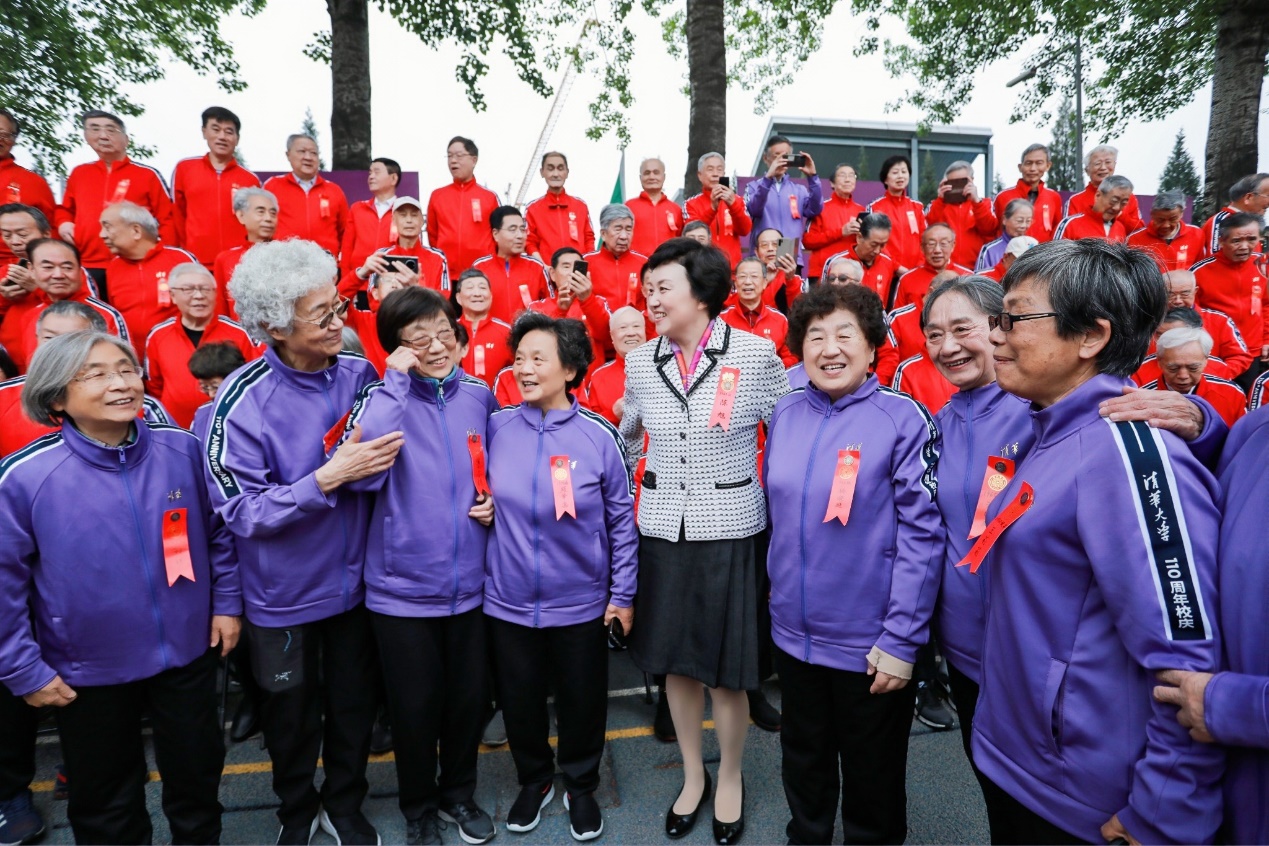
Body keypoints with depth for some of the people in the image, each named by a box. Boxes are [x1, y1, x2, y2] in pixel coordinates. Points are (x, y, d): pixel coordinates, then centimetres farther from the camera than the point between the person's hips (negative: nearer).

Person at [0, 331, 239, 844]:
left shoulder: (183, 448, -10)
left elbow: (218, 531, 2)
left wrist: (227, 601, 1)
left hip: (188, 652, 2)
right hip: (86, 669, -1)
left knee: (197, 776, 21)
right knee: (104, 799, 22)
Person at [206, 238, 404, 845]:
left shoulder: (360, 375, -10)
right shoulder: (242, 401, -20)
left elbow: (383, 456, 2)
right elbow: (243, 512, -21)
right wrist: (328, 478, -29)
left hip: (354, 583, 3)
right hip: (283, 594, -2)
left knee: (354, 706, 19)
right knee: (292, 715, 20)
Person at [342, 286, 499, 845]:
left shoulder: (479, 395, 1)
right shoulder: (384, 396, -9)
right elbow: (363, 473, -28)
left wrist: (494, 501, -5)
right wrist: (398, 381, -25)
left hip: (468, 581, 3)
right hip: (402, 585, -3)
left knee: (468, 696, 16)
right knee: (414, 705, 12)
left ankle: (458, 792, 42)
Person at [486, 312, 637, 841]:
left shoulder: (598, 436, -12)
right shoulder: (496, 427, -6)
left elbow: (621, 520, -5)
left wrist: (623, 595, -2)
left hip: (580, 603, -2)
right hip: (507, 600, 2)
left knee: (582, 703, 16)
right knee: (520, 702, 19)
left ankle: (581, 787, 43)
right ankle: (534, 780, 46)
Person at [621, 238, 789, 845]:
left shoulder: (755, 353, -9)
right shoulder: (640, 362, 2)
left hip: (730, 529, -3)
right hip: (662, 528, 3)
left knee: (727, 669, 8)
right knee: (674, 659, 15)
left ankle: (730, 778, 36)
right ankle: (692, 774, 39)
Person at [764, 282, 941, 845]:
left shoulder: (903, 419, -14)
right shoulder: (785, 414, -1)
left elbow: (922, 534, -15)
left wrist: (901, 640, -16)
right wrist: (779, 589, 10)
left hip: (870, 642, -4)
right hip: (793, 632, 4)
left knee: (871, 775, 19)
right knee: (803, 760, 25)